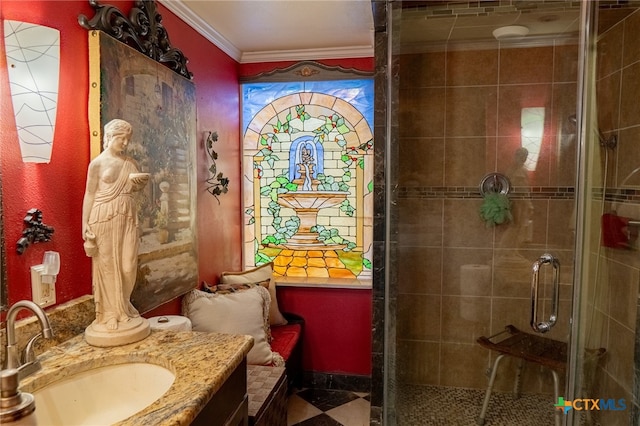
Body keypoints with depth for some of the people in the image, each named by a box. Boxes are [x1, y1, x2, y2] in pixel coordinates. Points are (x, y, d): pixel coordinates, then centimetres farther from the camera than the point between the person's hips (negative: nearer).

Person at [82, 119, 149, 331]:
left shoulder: (131, 162, 11)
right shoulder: (97, 163, -2)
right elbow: (89, 194, -4)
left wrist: (140, 182, -1)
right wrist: (85, 223, -10)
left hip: (128, 216, 4)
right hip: (104, 217, -4)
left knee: (128, 264, 4)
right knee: (107, 264, 2)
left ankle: (123, 307, 24)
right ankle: (110, 312, 14)